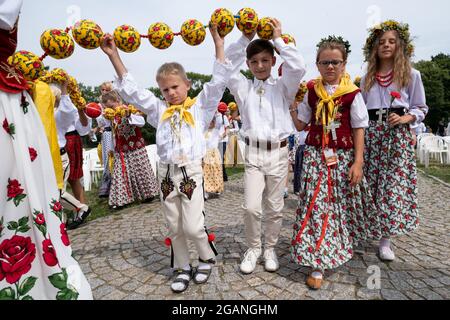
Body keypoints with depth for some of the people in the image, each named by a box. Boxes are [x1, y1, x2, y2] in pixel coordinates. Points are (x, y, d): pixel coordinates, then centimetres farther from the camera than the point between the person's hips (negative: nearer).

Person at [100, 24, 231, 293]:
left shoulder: (199, 106, 5)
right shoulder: (159, 110, 12)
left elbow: (218, 82, -2)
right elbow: (131, 90, 11)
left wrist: (218, 43, -3)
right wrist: (114, 56, 8)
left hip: (191, 171, -4)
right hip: (166, 172, 4)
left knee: (193, 226, -4)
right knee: (175, 227, 11)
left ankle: (207, 258, 24)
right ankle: (183, 268, 29)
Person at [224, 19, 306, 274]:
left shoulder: (282, 87, 6)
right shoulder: (244, 88, 9)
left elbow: (298, 68, -10)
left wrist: (279, 39, -2)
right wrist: (245, 38, 2)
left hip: (278, 152, 0)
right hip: (254, 152, 0)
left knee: (275, 207, 8)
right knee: (251, 207, -4)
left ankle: (270, 249, 27)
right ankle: (253, 248, 19)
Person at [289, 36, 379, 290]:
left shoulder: (352, 93, -2)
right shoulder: (311, 93, 5)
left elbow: (358, 129, -2)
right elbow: (300, 125, 7)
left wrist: (358, 162, -7)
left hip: (343, 157, -1)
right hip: (316, 156, 1)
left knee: (343, 205, 9)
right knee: (316, 205, -4)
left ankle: (342, 246, 36)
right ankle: (318, 263, 5)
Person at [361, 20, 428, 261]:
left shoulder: (411, 75, 6)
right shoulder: (367, 78, 15)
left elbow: (420, 108, 7)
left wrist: (403, 119, -12)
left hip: (398, 134, -2)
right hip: (371, 133, 3)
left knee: (394, 184, -5)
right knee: (370, 183, 1)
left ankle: (385, 239, 4)